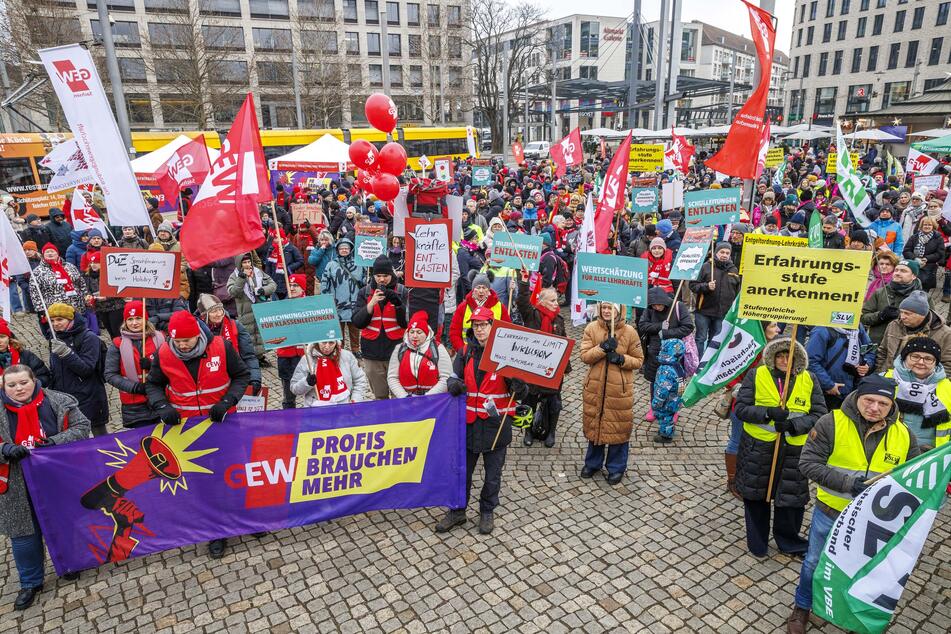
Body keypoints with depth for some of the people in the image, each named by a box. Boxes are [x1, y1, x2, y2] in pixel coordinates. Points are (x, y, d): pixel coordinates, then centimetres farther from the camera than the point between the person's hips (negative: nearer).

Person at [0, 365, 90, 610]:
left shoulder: (59, 403, -8)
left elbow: (82, 427, -7)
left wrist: (55, 441, -23)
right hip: (20, 490, 1)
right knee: (24, 534, 11)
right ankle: (30, 582, 31)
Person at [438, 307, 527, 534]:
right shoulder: (465, 352, 1)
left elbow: (521, 392, -5)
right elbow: (454, 378, 5)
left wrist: (519, 386, -29)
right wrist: (454, 384, -19)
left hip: (496, 424, -2)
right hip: (469, 422, 3)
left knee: (493, 473, 14)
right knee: (462, 470, 15)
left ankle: (487, 512, 35)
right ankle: (457, 511, 33)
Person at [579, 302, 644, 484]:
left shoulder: (630, 331, -5)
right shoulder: (591, 328, -1)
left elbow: (639, 360, 2)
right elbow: (584, 356, -6)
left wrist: (622, 359, -16)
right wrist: (602, 347, -21)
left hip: (619, 389, -2)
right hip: (595, 387, 2)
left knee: (618, 427, 7)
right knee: (594, 424, 14)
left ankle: (616, 467, 26)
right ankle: (593, 463, 33)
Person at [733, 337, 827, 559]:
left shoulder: (809, 379, 1)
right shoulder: (756, 375, -5)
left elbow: (819, 414, -2)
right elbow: (741, 408, -7)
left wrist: (794, 425, -19)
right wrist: (768, 413, -23)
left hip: (794, 449, 1)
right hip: (757, 447, -1)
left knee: (791, 497, 10)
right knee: (756, 496, 12)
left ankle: (788, 541, 37)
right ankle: (757, 543, 34)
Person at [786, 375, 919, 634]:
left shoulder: (905, 436, -7)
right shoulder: (831, 423, -18)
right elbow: (808, 463, -19)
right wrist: (847, 483, -29)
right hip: (830, 514, -2)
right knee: (814, 564, 17)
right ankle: (802, 607, 41)